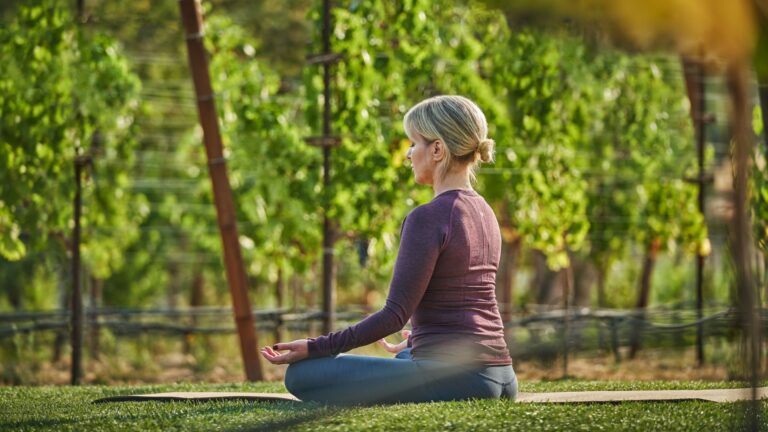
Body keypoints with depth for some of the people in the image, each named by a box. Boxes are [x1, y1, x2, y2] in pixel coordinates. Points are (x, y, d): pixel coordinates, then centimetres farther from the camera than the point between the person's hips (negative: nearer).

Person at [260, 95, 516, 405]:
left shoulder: (428, 218, -14)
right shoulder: (484, 213, 14)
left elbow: (396, 313, -17)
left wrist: (313, 347, -14)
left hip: (451, 375, -10)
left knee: (301, 374, -8)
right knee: (406, 357, 45)